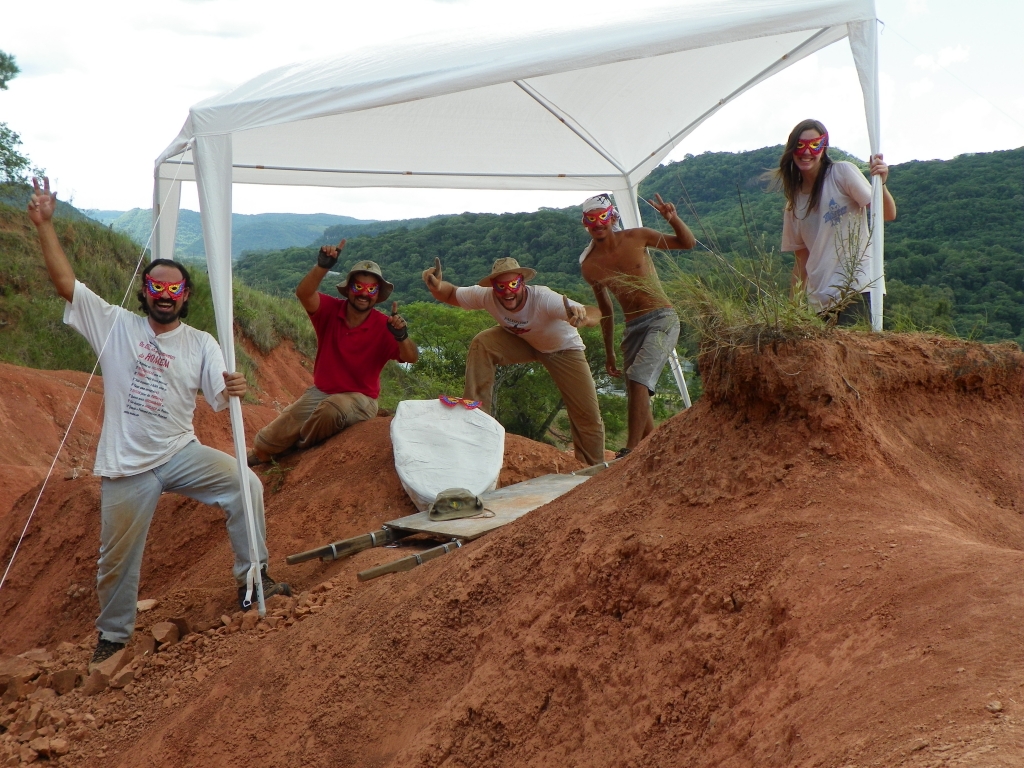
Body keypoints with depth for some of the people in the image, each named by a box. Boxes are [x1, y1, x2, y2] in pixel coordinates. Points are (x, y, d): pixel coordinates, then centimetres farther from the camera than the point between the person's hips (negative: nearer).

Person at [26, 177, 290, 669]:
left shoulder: (201, 344, 0)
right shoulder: (116, 325, -2)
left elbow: (219, 399, -9)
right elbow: (65, 283, -8)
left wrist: (234, 389, -33)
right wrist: (44, 225, -15)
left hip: (180, 454, 1)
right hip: (126, 466, -1)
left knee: (246, 485, -18)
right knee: (118, 558, 8)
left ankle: (252, 578, -2)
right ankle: (113, 636, 32)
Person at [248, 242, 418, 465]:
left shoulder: (384, 326, -11)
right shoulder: (330, 310, -7)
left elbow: (411, 357, -21)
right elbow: (304, 293, -25)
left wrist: (401, 336, -42)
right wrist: (323, 266, -42)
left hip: (359, 398, -3)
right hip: (320, 392, 3)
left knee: (332, 408, -39)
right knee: (268, 442, -3)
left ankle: (302, 449, -6)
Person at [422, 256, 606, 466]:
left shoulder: (544, 299, -40)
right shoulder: (487, 297, -28)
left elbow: (595, 314, -50)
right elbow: (451, 295, -12)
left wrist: (583, 317, -74)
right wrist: (436, 286, -35)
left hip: (564, 350, -2)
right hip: (521, 342, 3)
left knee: (588, 416, -6)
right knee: (482, 344, -26)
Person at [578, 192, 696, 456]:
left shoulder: (637, 237, -2)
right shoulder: (589, 265, 5)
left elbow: (688, 243, 7)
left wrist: (673, 219, -13)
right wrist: (609, 352, 20)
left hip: (663, 319, -5)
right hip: (633, 328, 5)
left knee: (638, 378, -24)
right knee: (637, 398, 4)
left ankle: (631, 452, -24)